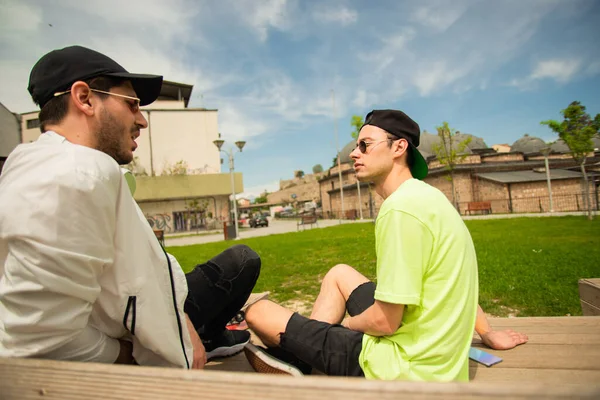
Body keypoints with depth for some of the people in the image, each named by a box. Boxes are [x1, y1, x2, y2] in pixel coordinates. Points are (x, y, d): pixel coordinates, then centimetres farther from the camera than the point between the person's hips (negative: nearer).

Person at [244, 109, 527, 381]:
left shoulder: (400, 209, -24)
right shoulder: (426, 196, 6)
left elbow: (385, 322, -22)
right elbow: (458, 280, 15)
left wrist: (348, 322, -1)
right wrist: (487, 334, 25)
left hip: (402, 368, -9)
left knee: (258, 312, -5)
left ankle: (295, 357, 25)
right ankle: (297, 359, 15)